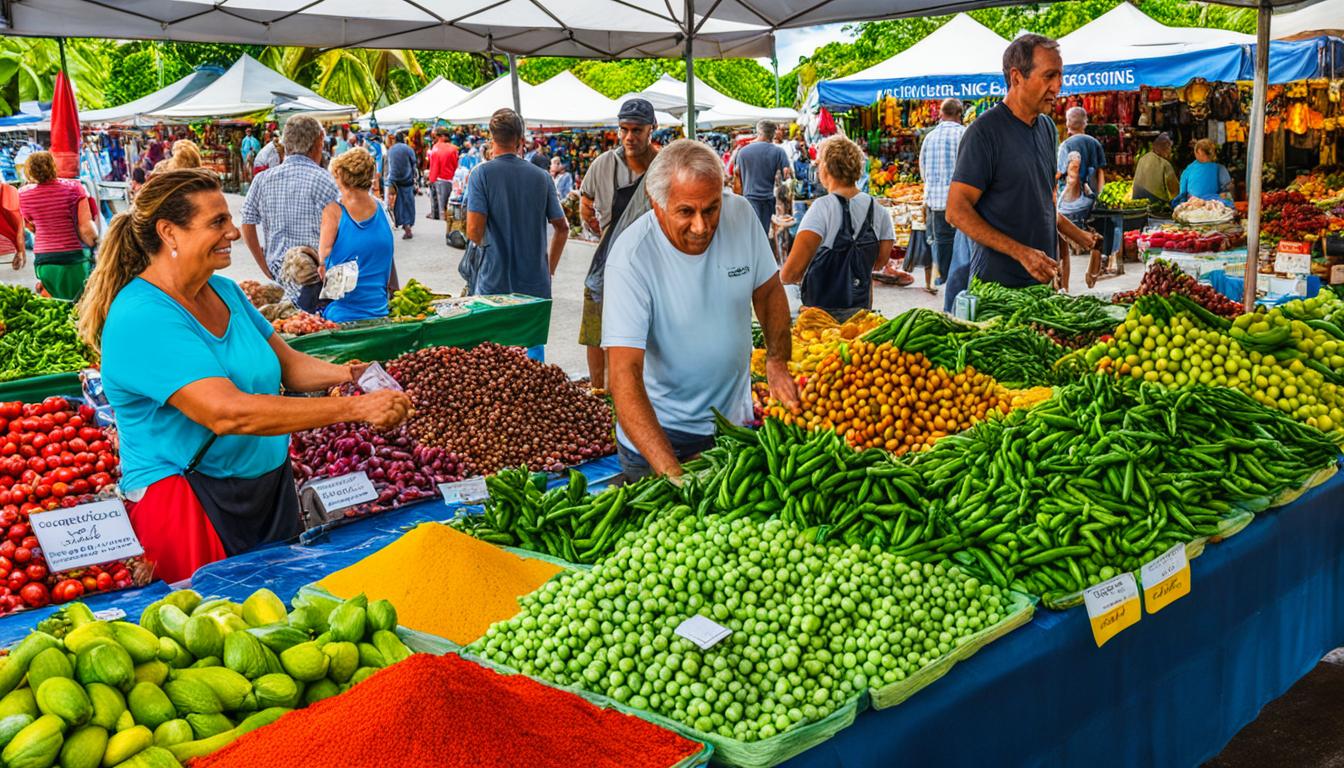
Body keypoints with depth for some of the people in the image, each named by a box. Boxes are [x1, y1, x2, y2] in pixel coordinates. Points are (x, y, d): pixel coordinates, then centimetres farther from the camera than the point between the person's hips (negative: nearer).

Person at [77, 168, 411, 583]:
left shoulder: (225, 291, 6)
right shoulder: (141, 318, -21)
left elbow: (288, 364, 13)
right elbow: (228, 413, -31)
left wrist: (343, 374, -10)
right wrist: (354, 408, -33)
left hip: (272, 490, 8)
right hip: (187, 503, -8)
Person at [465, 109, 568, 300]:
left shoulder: (482, 173, -7)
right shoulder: (541, 176, 3)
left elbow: (474, 231, -15)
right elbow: (562, 228, 6)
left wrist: (482, 242, 8)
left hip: (494, 283, -3)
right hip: (536, 285, 3)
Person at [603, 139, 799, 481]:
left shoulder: (741, 214, -12)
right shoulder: (631, 257, -26)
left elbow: (769, 290, 7)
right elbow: (625, 374, -32)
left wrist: (777, 361, -9)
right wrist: (671, 473, -43)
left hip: (735, 417, 5)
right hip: (660, 429, -5)